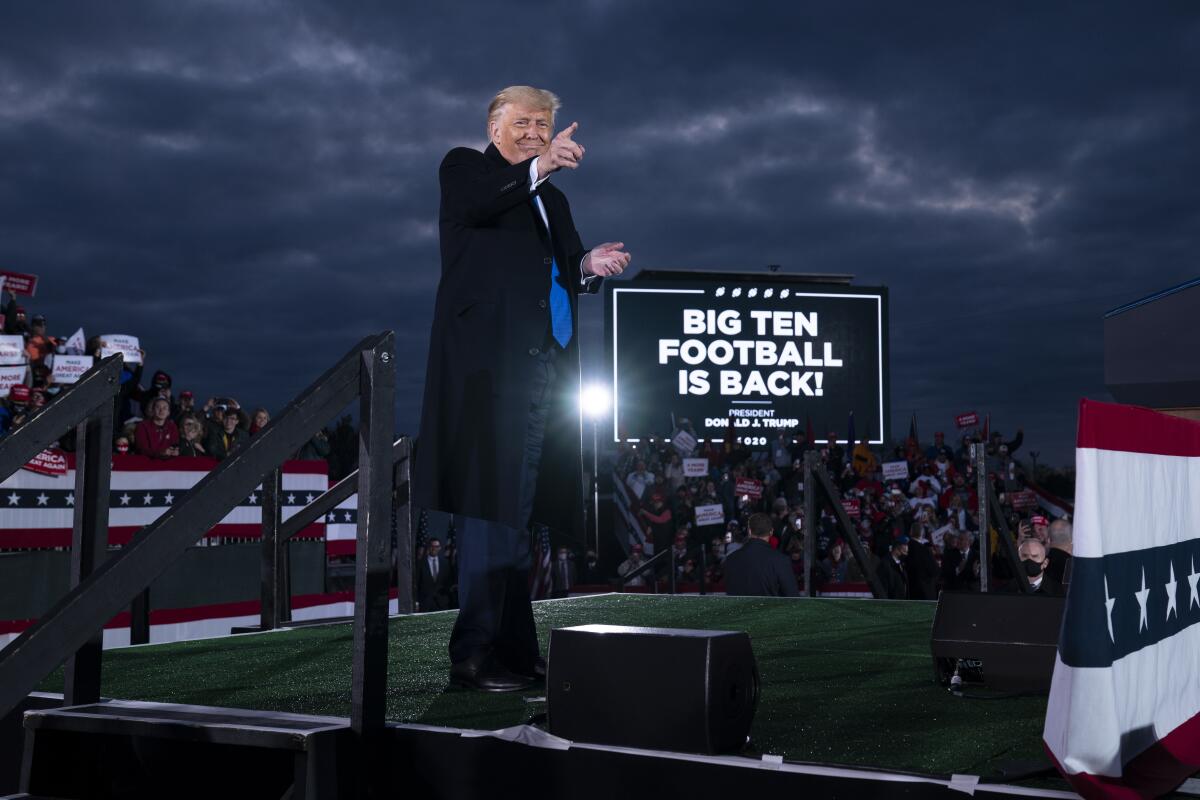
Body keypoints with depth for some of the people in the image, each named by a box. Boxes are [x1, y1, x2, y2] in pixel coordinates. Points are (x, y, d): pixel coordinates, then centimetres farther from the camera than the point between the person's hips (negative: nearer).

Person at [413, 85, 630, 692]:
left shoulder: (553, 199, 28)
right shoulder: (464, 167, 8)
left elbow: (565, 277, 21)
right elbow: (473, 204, -15)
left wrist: (589, 266, 0)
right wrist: (537, 167, -28)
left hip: (542, 366, 7)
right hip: (489, 360, -7)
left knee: (516, 509, 7)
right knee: (490, 503, -13)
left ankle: (514, 648, 11)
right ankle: (474, 654, -10)